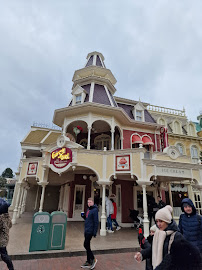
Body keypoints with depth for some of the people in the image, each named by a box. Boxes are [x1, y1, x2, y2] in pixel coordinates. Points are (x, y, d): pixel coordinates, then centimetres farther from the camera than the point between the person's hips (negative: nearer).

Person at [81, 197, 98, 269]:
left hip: (90, 231, -9)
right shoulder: (88, 209, 11)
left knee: (86, 245, -6)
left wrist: (95, 232, -18)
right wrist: (83, 216, -1)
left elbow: (96, 222, -17)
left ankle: (93, 259, 11)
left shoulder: (94, 210, -15)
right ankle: (88, 262, 26)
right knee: (87, 246, 14)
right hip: (86, 230, 9)